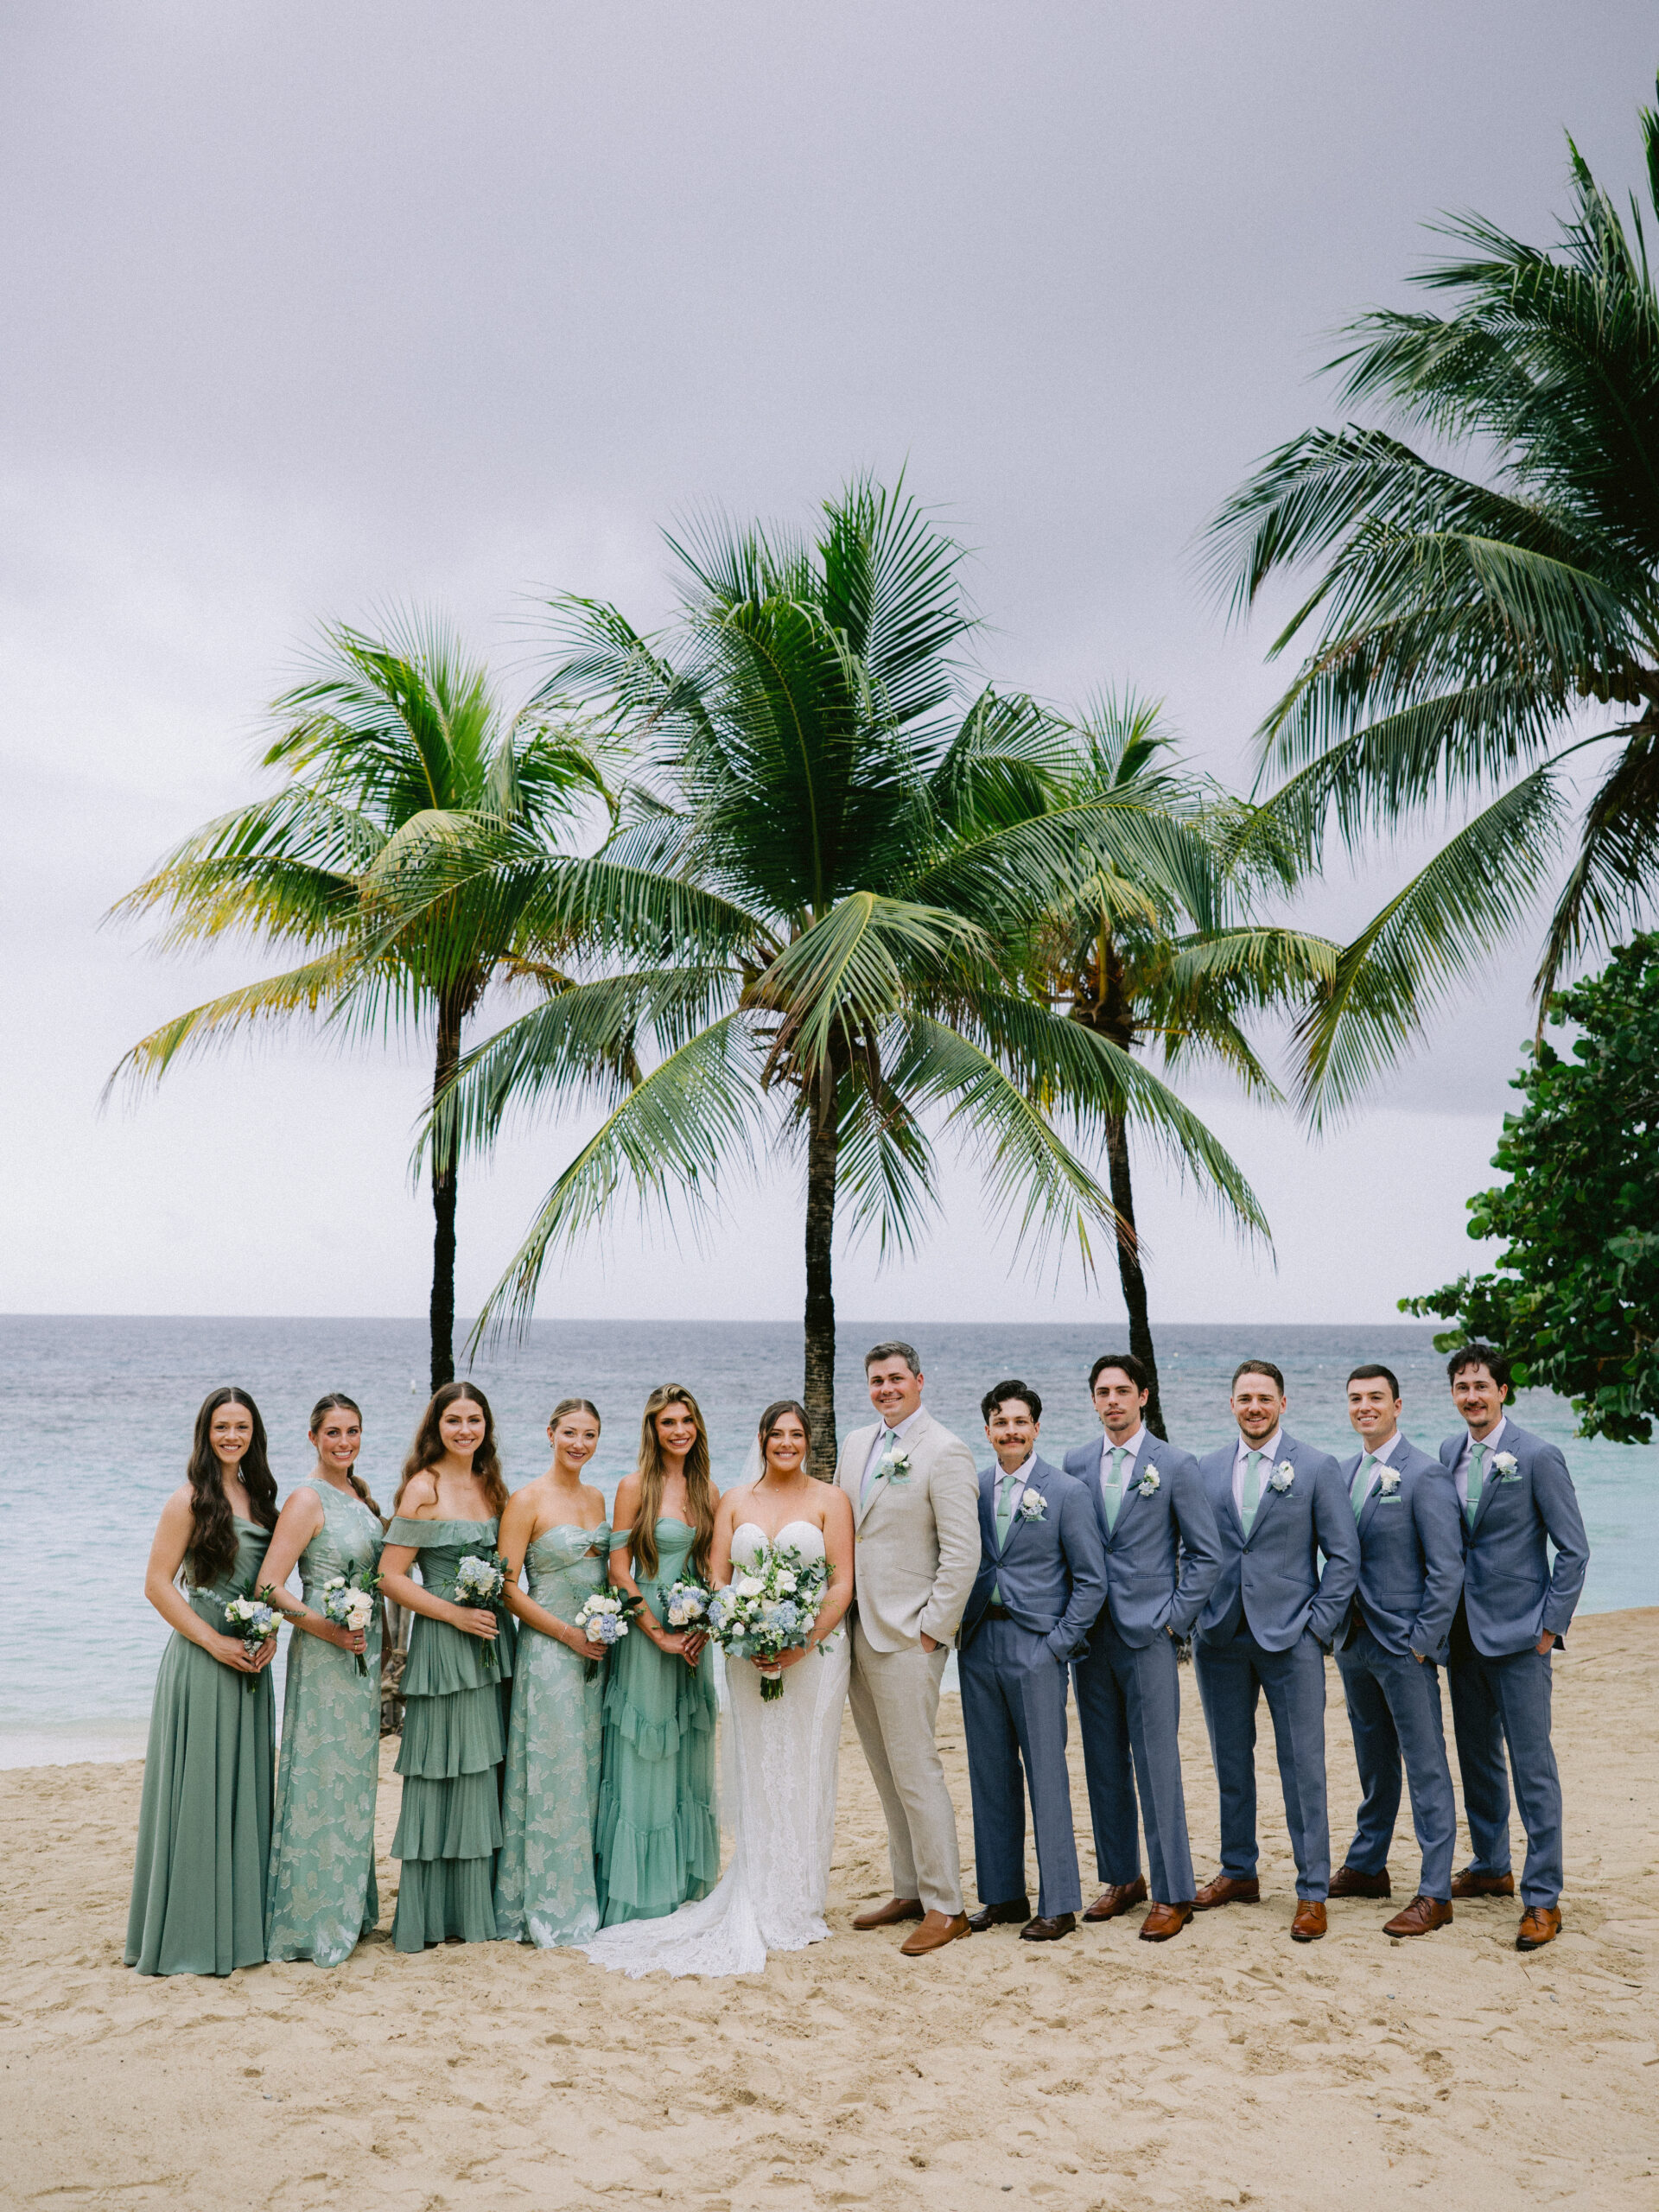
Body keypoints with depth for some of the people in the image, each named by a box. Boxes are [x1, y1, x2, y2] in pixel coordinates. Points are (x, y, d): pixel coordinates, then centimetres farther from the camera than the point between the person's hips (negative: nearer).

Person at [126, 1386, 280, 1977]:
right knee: (198, 1788, -2)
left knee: (244, 1787, 11)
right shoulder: (190, 1500, -9)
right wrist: (215, 1641, -15)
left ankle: (241, 1923, 20)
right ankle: (190, 1930, 7)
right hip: (200, 1660, -7)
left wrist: (269, 1635, 1)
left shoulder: (258, 1496, 12)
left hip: (248, 1661, 7)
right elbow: (157, 1584, -11)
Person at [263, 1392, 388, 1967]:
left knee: (354, 1778, 14)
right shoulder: (307, 1500, -12)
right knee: (322, 1776, -3)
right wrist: (323, 1627, -23)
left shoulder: (360, 1495, 11)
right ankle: (312, 1922, 6)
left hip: (363, 1649, 8)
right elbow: (269, 1586, -18)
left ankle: (348, 1909, 24)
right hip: (323, 1653, -8)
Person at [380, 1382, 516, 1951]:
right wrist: (455, 1613, -16)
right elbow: (391, 1576, -11)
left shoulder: (491, 1486, 12)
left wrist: (501, 1599, 3)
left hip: (491, 1641, 6)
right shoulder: (424, 1488, -8)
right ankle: (435, 1917, 7)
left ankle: (481, 1907, 18)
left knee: (484, 1774, 9)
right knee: (444, 1777, -2)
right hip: (443, 1644, -6)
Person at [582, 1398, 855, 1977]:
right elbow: (717, 1578, 6)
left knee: (805, 1775, 0)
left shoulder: (829, 1500, 3)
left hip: (815, 1652, -2)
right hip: (750, 1655, 2)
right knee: (757, 1776, 2)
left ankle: (800, 1906, 10)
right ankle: (759, 1907, 8)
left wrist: (804, 1644, -15)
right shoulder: (735, 1500, 10)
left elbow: (842, 1585, -3)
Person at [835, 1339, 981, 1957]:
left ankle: (945, 1907, 1)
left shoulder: (945, 1453, -11)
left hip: (908, 1635, -7)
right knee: (887, 1774, 13)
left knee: (915, 1772, -6)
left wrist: (932, 1630, -14)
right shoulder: (856, 1444, 12)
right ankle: (909, 1891, 22)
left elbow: (963, 1553, -14)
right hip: (857, 1629, 8)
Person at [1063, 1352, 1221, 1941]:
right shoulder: (1075, 1466, 8)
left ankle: (1172, 1893, 4)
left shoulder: (1176, 1466, -1)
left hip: (1149, 1634, -4)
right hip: (1091, 1636, 4)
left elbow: (1205, 1554, 1)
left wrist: (1173, 1618, -6)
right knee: (1104, 1765, 10)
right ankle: (1121, 1878, 22)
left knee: (1158, 1767, -4)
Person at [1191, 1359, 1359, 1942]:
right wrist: (1193, 1614, 4)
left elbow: (1344, 1555, -2)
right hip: (1220, 1637, 4)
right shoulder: (1207, 1469, 8)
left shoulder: (1317, 1468, -2)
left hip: (1290, 1637, -3)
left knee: (1303, 1768, -2)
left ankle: (1312, 1892, 5)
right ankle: (1238, 1873, 26)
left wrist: (1319, 1625, -7)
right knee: (1230, 1762, 12)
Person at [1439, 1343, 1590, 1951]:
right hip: (1463, 1630, 6)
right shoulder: (1447, 1454, 7)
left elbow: (1574, 1550, -7)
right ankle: (1490, 1868, 30)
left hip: (1518, 1632, -6)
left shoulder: (1538, 1457, -9)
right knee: (1477, 1758, 16)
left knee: (1532, 1765, -4)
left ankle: (1542, 1897, 2)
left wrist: (1551, 1626, -10)